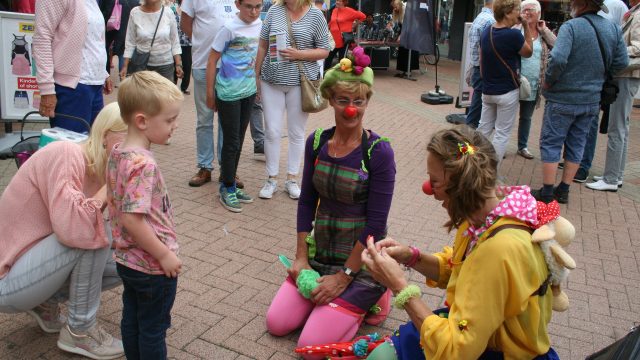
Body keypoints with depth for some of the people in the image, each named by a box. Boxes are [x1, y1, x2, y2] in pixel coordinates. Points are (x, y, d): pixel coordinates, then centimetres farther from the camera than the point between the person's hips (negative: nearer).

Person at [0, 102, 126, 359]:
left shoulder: (102, 171, 1)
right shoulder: (66, 154, -24)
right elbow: (70, 228, -38)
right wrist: (107, 189, -25)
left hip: (35, 263, 8)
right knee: (94, 233, -26)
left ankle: (46, 302, 14)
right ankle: (80, 331, -8)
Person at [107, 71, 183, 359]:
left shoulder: (117, 152, 0)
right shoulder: (144, 164, -28)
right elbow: (132, 219, -30)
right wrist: (165, 254, -21)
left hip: (127, 258, 8)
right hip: (152, 266, -8)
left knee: (132, 321, 22)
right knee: (153, 330, 10)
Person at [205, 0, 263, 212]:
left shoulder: (259, 25, 2)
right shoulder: (229, 28, -15)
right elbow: (212, 61, -10)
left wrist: (258, 84, 14)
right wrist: (210, 93, -8)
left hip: (249, 92, 6)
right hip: (229, 93, -6)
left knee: (239, 141, 13)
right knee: (231, 142, 0)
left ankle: (230, 185, 25)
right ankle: (227, 189, 12)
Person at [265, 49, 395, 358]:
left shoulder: (379, 152, -18)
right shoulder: (317, 142, -2)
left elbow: (376, 223, -17)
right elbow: (306, 201, 4)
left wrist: (344, 276, -14)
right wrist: (301, 257, 1)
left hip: (361, 260, -5)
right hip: (320, 252, 6)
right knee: (277, 324, 3)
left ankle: (370, 298, 14)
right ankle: (330, 298, 23)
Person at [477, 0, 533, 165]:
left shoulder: (486, 32, 2)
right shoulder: (513, 35, -19)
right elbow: (528, 52, 0)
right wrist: (526, 27, -1)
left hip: (487, 91, 6)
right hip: (507, 92, -6)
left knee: (483, 129, 16)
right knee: (502, 133, 3)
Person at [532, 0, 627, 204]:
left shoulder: (571, 27, -17)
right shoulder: (613, 29, 2)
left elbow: (558, 58, -29)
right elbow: (621, 63, 5)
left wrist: (548, 80, -13)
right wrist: (597, 76, 14)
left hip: (563, 99, -5)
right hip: (591, 101, 6)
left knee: (551, 143, 5)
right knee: (576, 145, 15)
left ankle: (547, 193, 9)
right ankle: (563, 191, 22)